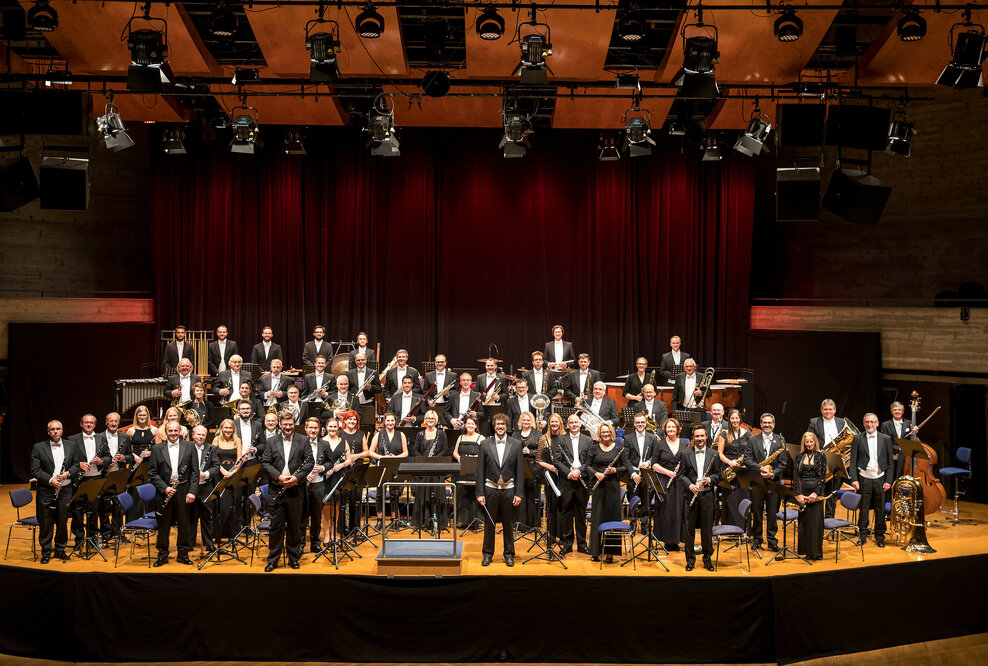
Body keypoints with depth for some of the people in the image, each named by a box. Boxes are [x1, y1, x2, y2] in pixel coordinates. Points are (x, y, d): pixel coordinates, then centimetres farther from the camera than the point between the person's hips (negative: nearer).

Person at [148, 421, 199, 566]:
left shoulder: (189, 447, 5)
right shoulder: (157, 449, 5)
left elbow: (195, 471, 3)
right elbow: (153, 473, 2)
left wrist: (192, 491, -5)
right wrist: (164, 488, -10)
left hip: (183, 491, 0)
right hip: (164, 491, 0)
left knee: (184, 524, 6)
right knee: (164, 524, 6)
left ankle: (183, 553, 18)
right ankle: (162, 554, 18)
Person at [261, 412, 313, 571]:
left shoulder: (303, 440, 6)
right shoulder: (271, 442, 7)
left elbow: (310, 462, 1)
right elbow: (266, 463, 2)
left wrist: (297, 477, -12)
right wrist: (278, 476, -13)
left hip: (296, 490, 0)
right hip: (276, 489, 0)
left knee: (295, 526, 7)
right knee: (276, 525, 2)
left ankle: (293, 558, 19)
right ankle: (273, 560, 11)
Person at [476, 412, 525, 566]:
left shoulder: (516, 444, 2)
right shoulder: (485, 444, 2)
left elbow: (520, 471, 2)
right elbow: (480, 471, 2)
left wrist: (519, 493, -3)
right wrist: (480, 493, -4)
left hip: (509, 489, 0)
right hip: (490, 489, 0)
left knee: (508, 524, 8)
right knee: (489, 524, 7)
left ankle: (509, 554, 21)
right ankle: (488, 553, 19)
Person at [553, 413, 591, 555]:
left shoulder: (588, 440, 9)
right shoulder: (561, 439, 6)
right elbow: (556, 460, -1)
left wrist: (579, 471, -14)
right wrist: (568, 472, -12)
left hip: (582, 481, 1)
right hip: (566, 481, -1)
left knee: (581, 513, 7)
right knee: (566, 513, 3)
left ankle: (582, 543, 16)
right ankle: (567, 543, 12)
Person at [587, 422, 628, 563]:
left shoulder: (619, 449, 4)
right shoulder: (594, 448, 6)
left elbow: (625, 467, 5)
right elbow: (588, 465, 6)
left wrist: (614, 470, -12)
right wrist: (596, 474, -11)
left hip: (613, 485, 0)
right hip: (599, 486, 0)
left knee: (612, 516, -1)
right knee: (597, 517, 2)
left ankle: (611, 552, 5)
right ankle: (596, 552, 9)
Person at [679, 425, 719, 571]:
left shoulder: (713, 455, 7)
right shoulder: (685, 455, 5)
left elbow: (718, 475, 8)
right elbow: (681, 475, 3)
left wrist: (710, 479, -12)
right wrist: (689, 485, -14)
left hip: (707, 495, 0)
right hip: (690, 495, 0)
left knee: (707, 529, 6)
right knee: (689, 529, 4)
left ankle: (707, 558, 20)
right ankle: (690, 559, 14)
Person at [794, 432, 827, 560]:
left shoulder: (821, 456, 3)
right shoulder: (800, 457, 9)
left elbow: (823, 476, -3)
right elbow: (796, 476, 3)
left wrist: (816, 493, -13)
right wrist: (798, 494, -8)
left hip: (816, 491, -2)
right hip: (802, 491, 2)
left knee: (816, 521, -3)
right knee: (803, 520, 3)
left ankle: (816, 552, 3)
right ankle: (805, 550, 11)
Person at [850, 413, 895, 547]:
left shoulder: (886, 439, 5)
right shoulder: (857, 439, 3)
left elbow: (890, 462, 6)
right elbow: (853, 461, 1)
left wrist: (888, 481, -1)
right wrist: (854, 479, -7)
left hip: (880, 479, 1)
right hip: (864, 479, -1)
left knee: (880, 509, 5)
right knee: (863, 508, 3)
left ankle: (880, 536, 17)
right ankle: (863, 534, 15)